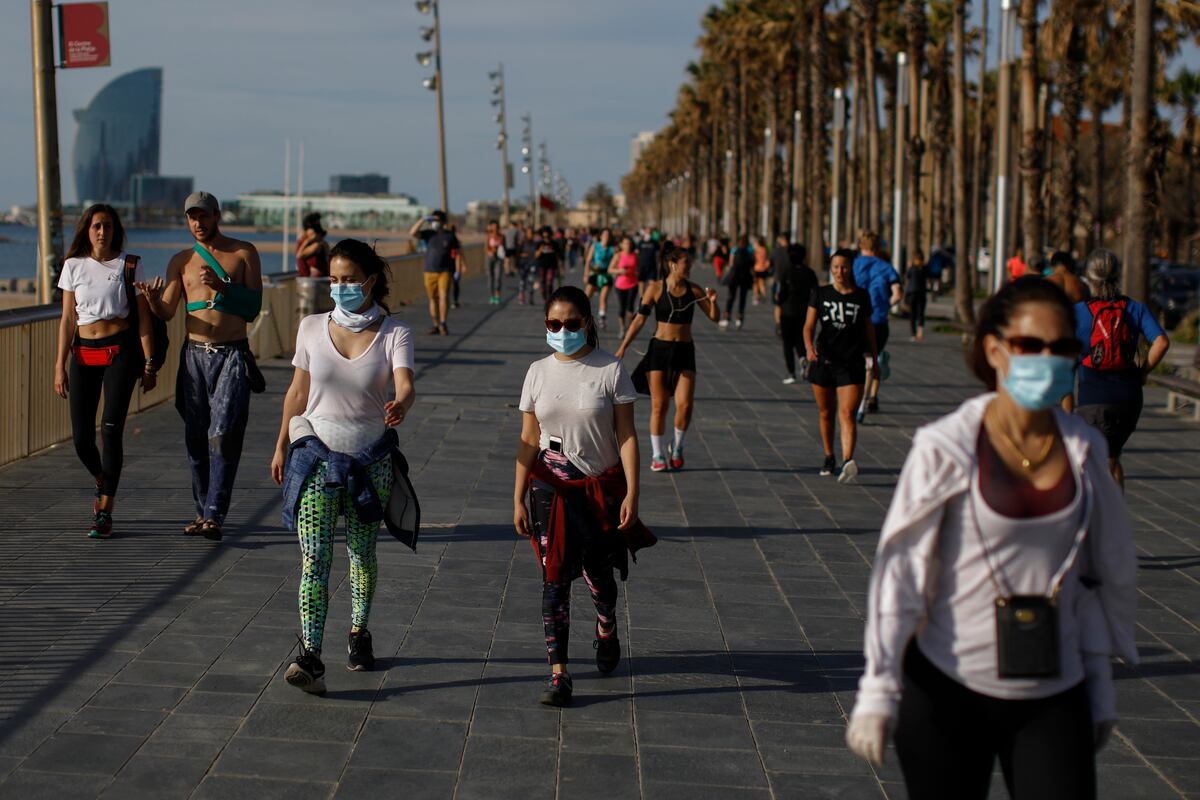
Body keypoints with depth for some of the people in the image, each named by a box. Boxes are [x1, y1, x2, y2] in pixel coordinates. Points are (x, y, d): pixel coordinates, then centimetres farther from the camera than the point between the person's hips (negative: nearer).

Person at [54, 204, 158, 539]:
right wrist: (60, 366, 4)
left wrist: (149, 363, -3)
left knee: (111, 429, -12)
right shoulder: (74, 266, 7)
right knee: (81, 436, -2)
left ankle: (104, 512, -7)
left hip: (120, 350, -2)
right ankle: (104, 485, 30)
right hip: (83, 352, 3)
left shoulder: (129, 266, 1)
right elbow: (67, 319, 9)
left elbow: (143, 317, 2)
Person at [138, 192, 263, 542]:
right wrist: (153, 299, -21)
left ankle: (214, 516, -16)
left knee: (223, 435, -13)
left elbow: (254, 306, -1)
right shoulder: (181, 261, 10)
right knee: (196, 437, 5)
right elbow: (166, 312, 1)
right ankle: (203, 512, 14)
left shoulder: (243, 253, 5)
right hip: (195, 354, 3)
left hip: (232, 356, -3)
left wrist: (222, 286, -15)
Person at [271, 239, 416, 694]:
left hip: (370, 459, 0)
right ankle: (310, 659, -20)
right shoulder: (312, 329, 1)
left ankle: (359, 634, 37)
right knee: (314, 558, -12)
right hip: (316, 453, 0)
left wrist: (401, 406, -44)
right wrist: (282, 446, 11)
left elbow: (405, 385, -22)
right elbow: (298, 392, 9)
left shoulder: (394, 334, -6)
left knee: (362, 554, 13)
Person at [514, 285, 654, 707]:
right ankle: (558, 673, -1)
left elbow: (626, 435, -6)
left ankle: (606, 628, 45)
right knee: (554, 579, -4)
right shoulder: (538, 372, 1)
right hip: (552, 487, 1)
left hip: (601, 486, -1)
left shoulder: (610, 369, -7)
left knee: (598, 571, 12)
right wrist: (519, 499, 2)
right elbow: (528, 441, 4)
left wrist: (631, 494, -11)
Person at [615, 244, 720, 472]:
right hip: (660, 350, -2)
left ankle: (677, 447, 17)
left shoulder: (694, 290, 3)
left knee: (685, 404, -9)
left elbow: (714, 317, 7)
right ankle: (657, 454, 13)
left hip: (685, 352, 2)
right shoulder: (656, 289, -4)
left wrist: (713, 301, -15)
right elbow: (639, 319, -2)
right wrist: (622, 348, -6)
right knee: (659, 405, 0)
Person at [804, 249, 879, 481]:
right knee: (826, 413, 14)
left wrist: (874, 358, 18)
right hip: (823, 360, 2)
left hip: (852, 363, -2)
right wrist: (809, 347, -21)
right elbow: (809, 325, -2)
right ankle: (829, 458, 32)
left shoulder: (861, 296, 5)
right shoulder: (821, 294, 3)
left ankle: (848, 461, -28)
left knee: (847, 414, -15)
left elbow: (869, 328, 14)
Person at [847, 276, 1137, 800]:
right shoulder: (947, 449, -11)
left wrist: (1101, 687, 15)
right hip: (949, 694, -3)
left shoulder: (1085, 452, 2)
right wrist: (879, 688, -15)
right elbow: (900, 568, -11)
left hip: (1055, 701, 3)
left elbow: (1105, 574, 12)